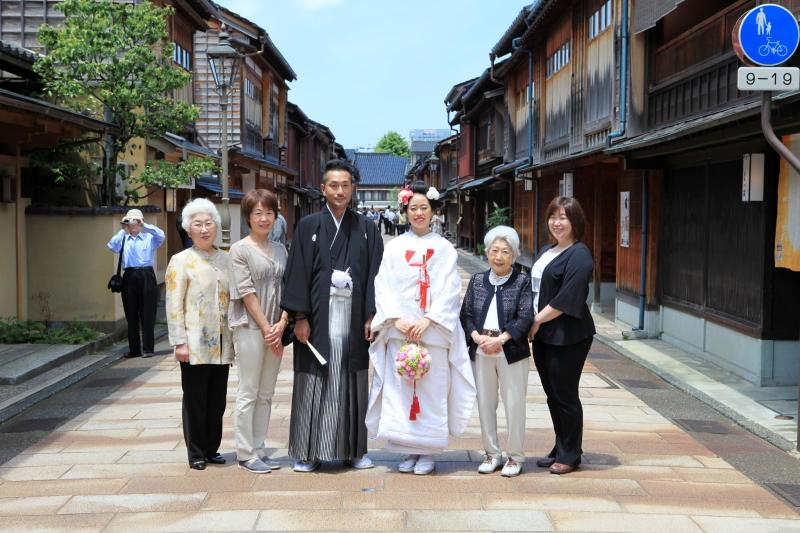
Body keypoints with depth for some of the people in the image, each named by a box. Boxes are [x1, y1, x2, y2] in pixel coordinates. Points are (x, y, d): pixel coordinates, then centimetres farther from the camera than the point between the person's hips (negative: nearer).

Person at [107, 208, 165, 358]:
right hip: (129, 277, 3)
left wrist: (144, 226, -15)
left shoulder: (149, 237, 8)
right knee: (131, 315, 6)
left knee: (147, 314, -2)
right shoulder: (123, 239, 13)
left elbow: (161, 235, -12)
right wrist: (123, 230, -9)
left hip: (146, 276, -3)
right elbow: (112, 246, -6)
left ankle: (148, 348, 4)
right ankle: (134, 349, 14)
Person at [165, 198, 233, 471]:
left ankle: (211, 449, 24)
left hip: (222, 344, 4)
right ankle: (196, 453, 16)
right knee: (195, 399, 4)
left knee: (217, 399, 10)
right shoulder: (181, 261, -3)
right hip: (195, 344, -4)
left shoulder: (226, 259, 10)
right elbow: (174, 306, -7)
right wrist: (179, 342, -12)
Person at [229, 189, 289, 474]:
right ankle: (245, 454, 9)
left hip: (275, 329, 5)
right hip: (250, 328, -5)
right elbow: (246, 293, -10)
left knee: (266, 394, 10)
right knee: (248, 393, 1)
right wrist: (266, 328, -13)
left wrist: (282, 323, -6)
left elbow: (287, 289, 8)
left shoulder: (280, 249, 11)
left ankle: (259, 449, 19)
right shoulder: (240, 250, -4)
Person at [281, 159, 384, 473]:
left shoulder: (366, 229, 8)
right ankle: (308, 452, 12)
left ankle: (354, 449, 18)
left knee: (352, 383, 7)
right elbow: (297, 272, -1)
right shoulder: (308, 226, 3)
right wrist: (300, 317, -8)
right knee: (314, 382, 2)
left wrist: (371, 316, -3)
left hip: (353, 316, 1)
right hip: (318, 315, -1)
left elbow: (374, 273, 5)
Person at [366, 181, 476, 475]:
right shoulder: (394, 247, 9)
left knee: (431, 389, 0)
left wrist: (427, 320, -14)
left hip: (434, 331, -1)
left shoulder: (444, 248, 6)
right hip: (399, 330, 1)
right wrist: (397, 318, -11)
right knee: (400, 388, 1)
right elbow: (383, 286, 3)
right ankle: (408, 450, 12)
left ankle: (427, 452, 10)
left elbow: (450, 290, -2)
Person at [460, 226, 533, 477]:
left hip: (512, 351, -3)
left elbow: (525, 317, -8)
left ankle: (515, 456, 15)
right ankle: (492, 453, 23)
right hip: (481, 352, 3)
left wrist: (500, 339, -18)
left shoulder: (522, 281, 0)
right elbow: (466, 314, 7)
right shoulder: (477, 280, 10)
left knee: (514, 404, 1)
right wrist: (477, 336, -11)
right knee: (485, 403, 9)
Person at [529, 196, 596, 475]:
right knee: (552, 393, 14)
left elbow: (567, 299, -20)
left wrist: (537, 320, -13)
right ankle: (560, 449, 27)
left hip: (567, 336, -8)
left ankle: (570, 455, 16)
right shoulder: (546, 251, 14)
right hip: (542, 334, 8)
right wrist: (533, 323, 3)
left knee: (564, 394, 2)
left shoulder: (579, 255, -13)